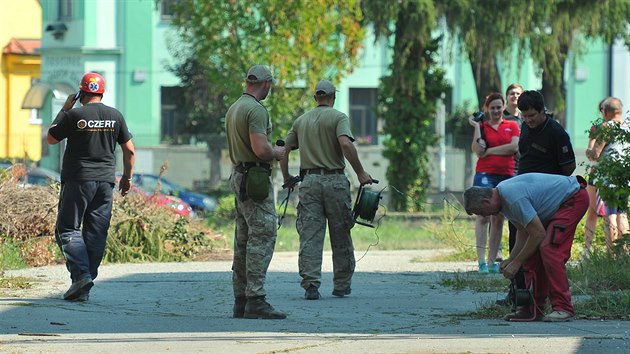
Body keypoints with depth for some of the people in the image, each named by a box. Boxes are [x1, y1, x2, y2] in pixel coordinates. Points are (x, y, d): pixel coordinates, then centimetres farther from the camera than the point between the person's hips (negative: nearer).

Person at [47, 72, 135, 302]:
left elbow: (51, 138, 4)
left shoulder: (74, 116, -8)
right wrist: (127, 177, 20)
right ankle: (84, 289, 4)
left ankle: (81, 273, -19)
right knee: (96, 233, 6)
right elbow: (129, 150, 8)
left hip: (77, 180, -4)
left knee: (68, 229, 2)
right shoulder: (115, 116, 5)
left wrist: (64, 109, 10)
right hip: (105, 181, 4)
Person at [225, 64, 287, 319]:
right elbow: (260, 149, -23)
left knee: (243, 240, 11)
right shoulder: (256, 110, -15)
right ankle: (255, 300, -16)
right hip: (255, 178, -10)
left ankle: (241, 300, 13)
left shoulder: (233, 108, 16)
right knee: (262, 237, -11)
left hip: (239, 175, 10)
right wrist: (277, 153, -3)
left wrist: (270, 151, 24)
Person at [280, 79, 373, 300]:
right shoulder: (338, 117, -2)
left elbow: (284, 149, 13)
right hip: (334, 180, -3)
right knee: (340, 236, 7)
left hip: (309, 181, 3)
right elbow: (346, 144, -19)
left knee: (309, 236, -1)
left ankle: (310, 285, -12)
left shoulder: (301, 120, 14)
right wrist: (360, 173, -13)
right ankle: (342, 286, 13)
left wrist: (286, 177, 24)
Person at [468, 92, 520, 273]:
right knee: (483, 216, -12)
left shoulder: (512, 126, 11)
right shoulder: (482, 126, 7)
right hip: (485, 175, -2)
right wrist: (476, 126, -6)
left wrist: (489, 151, -5)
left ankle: (492, 261, 7)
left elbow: (514, 146, -5)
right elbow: (478, 150, -8)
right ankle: (481, 261, -17)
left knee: (498, 219, 4)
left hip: (507, 175, 2)